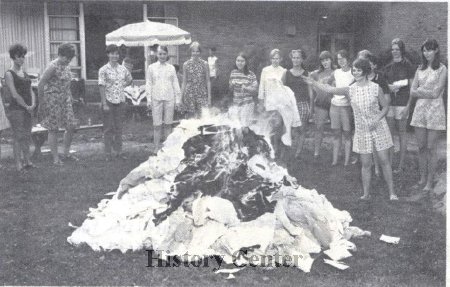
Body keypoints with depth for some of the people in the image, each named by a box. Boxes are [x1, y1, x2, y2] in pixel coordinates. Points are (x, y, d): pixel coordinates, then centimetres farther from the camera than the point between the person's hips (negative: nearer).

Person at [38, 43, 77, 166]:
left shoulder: (66, 66, 9)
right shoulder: (53, 66, -15)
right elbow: (40, 85, -15)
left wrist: (69, 98, 15)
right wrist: (41, 103, -13)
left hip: (65, 99, 8)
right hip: (53, 99, -8)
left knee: (71, 126, 6)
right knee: (53, 129, 0)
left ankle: (66, 153, 20)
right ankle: (55, 158, 7)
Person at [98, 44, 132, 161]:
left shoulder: (123, 69, 6)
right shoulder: (103, 70, -7)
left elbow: (130, 80, 24)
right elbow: (102, 87, -10)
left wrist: (122, 86, 8)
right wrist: (104, 104, -15)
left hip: (120, 101, 4)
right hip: (109, 101, -4)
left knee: (119, 127, 10)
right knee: (108, 128, 2)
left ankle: (119, 151, 18)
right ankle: (108, 153, 8)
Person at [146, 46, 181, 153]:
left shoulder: (171, 68, 7)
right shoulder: (151, 67, 5)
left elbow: (175, 84, 9)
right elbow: (149, 84, 6)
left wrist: (178, 99, 5)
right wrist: (149, 99, 0)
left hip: (169, 99, 1)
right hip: (156, 99, -1)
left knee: (168, 124, 5)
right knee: (157, 125, -1)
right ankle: (156, 148, 6)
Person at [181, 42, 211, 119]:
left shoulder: (204, 64, 3)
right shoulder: (186, 64, 5)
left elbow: (208, 81, 4)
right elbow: (184, 82, 8)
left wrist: (209, 97, 0)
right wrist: (181, 96, 5)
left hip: (202, 94, -1)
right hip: (189, 94, 1)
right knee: (191, 117, 2)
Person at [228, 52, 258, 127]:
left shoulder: (250, 74, -4)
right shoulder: (233, 73, 7)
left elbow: (255, 89, -5)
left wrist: (245, 87, -20)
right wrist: (232, 85, -6)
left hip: (247, 104, -3)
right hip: (235, 103, 3)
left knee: (244, 126, -3)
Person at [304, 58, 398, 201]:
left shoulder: (375, 88, -6)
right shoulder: (350, 90, -1)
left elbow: (385, 106, 1)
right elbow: (329, 89, -10)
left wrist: (377, 119, -14)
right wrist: (313, 83, -21)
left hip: (378, 128, -1)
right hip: (362, 130, 2)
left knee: (384, 161, 1)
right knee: (366, 164, 4)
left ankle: (391, 192, 10)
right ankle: (366, 193, 14)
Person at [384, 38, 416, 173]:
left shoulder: (407, 65, -2)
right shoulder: (388, 66, 12)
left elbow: (411, 85, -3)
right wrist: (390, 87, -4)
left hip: (402, 102, -4)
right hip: (389, 101, 5)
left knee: (401, 132, 1)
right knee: (389, 132, 4)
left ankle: (401, 164, 8)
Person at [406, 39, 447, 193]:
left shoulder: (442, 69, -4)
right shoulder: (420, 69, 11)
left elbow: (436, 93, -10)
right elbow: (412, 91, 8)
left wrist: (419, 91, -3)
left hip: (435, 110, -4)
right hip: (419, 110, 4)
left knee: (431, 148, -1)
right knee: (421, 147, 7)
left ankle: (430, 181, 9)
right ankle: (422, 178, 18)